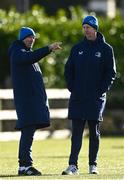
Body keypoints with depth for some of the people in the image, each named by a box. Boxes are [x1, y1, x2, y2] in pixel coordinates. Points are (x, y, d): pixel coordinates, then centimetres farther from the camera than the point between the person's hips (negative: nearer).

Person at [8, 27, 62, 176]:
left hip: (35, 99, 10)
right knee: (28, 130, -15)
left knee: (29, 132, 8)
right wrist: (49, 49, -36)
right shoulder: (17, 53, -7)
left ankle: (24, 165, 10)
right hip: (25, 98, -10)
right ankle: (25, 165, -18)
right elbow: (31, 57, -27)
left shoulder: (28, 52, 23)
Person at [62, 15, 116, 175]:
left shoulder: (106, 49, 1)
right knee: (76, 132, -3)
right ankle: (73, 165, -7)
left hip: (96, 98, -2)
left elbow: (111, 73, 0)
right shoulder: (77, 48, 10)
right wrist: (72, 88, 1)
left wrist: (101, 91, -9)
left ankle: (93, 165, 11)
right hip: (77, 99, 2)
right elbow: (68, 70, 13)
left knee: (94, 132, 4)